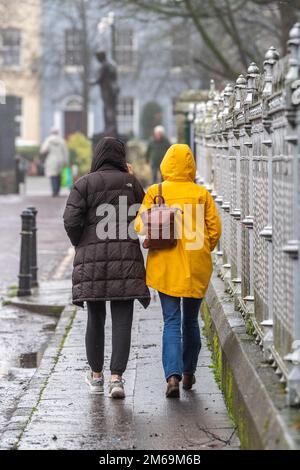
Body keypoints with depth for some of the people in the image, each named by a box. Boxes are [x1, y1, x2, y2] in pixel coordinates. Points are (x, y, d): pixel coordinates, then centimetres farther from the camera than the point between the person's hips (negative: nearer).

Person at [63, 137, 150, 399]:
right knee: (122, 319, 0)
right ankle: (117, 377, -9)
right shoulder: (131, 183, 3)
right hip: (126, 257, 0)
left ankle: (96, 375, 21)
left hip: (91, 259, 0)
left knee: (95, 318, 12)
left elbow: (71, 221, -8)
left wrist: (81, 245, 9)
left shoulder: (84, 184, -1)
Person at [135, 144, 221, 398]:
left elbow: (141, 226, -7)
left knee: (171, 321, 0)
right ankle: (189, 373, 26)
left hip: (166, 265, -1)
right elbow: (215, 229, -1)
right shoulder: (202, 194, -1)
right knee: (191, 320, 17)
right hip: (197, 266, 1)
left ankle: (173, 375, -17)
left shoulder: (155, 192, -3)